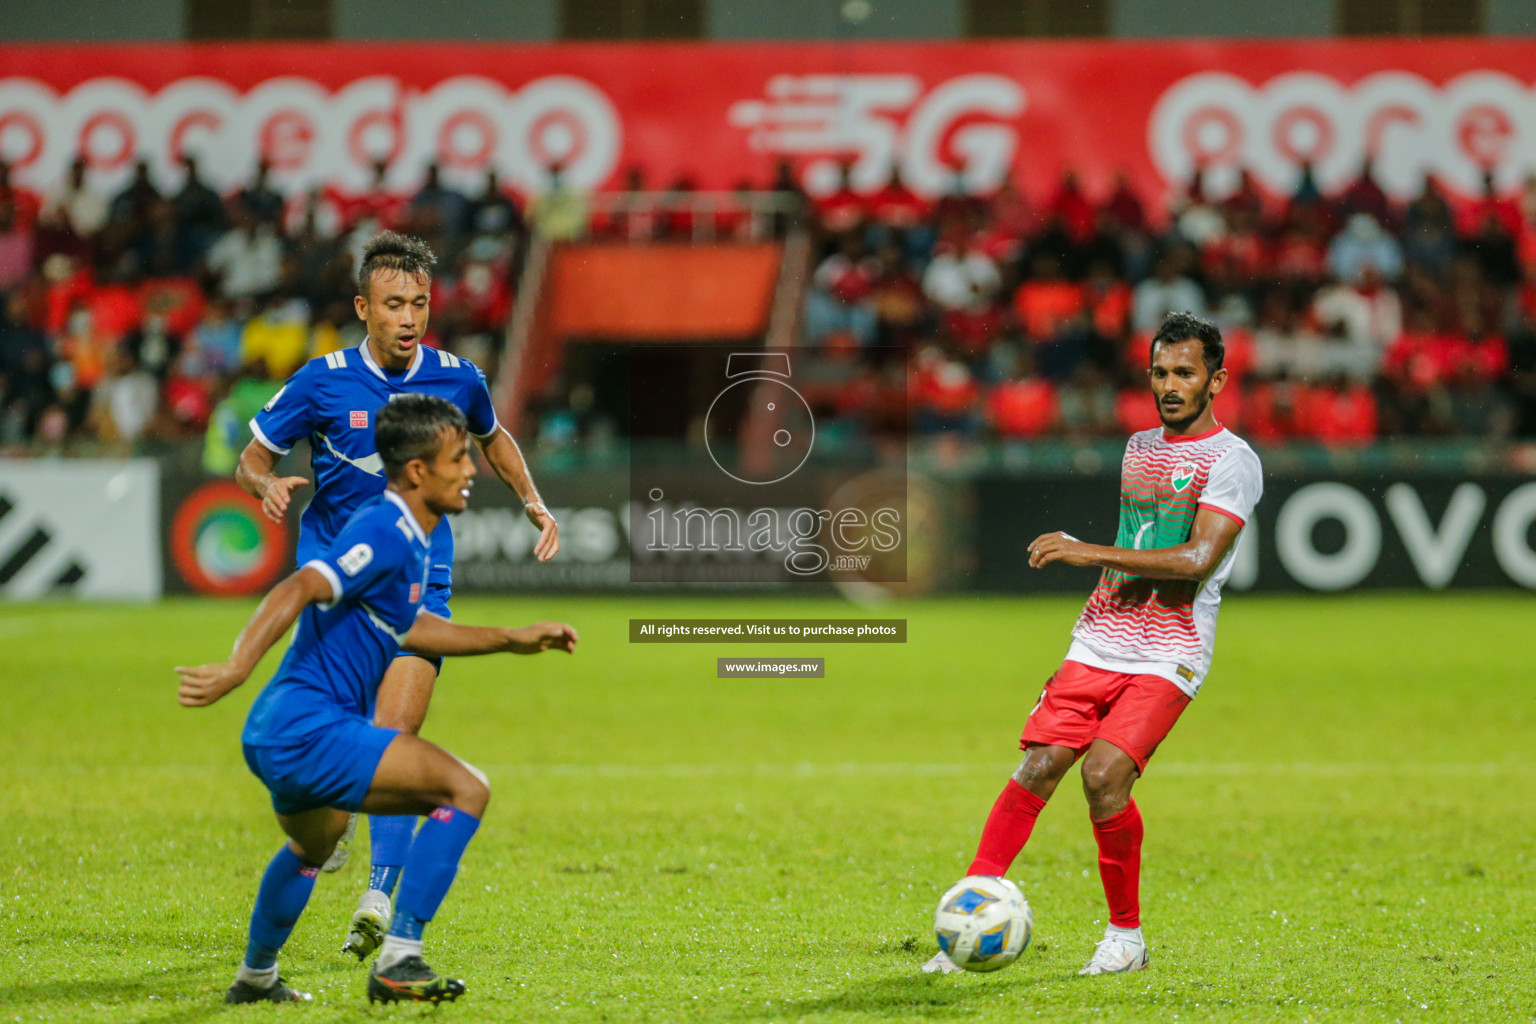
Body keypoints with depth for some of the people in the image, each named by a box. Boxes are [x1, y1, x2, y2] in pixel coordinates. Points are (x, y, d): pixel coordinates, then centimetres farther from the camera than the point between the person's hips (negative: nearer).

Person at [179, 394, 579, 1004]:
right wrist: (235, 671, -40)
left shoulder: (405, 538, 16)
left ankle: (256, 978, 59)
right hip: (310, 730, -11)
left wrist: (510, 640, 32)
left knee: (315, 842, 39)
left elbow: (403, 627, 31)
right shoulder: (385, 533, -16)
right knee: (465, 790, -18)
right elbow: (299, 590, -28)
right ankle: (398, 960, -18)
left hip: (278, 735, 11)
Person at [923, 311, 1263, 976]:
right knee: (1038, 765, -9)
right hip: (1098, 642, 6)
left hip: (1168, 656, -6)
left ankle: (1126, 935, -5)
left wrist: (1091, 552, -20)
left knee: (1104, 773, -22)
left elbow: (1198, 560, -19)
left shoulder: (1232, 461, -7)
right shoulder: (1138, 447, 17)